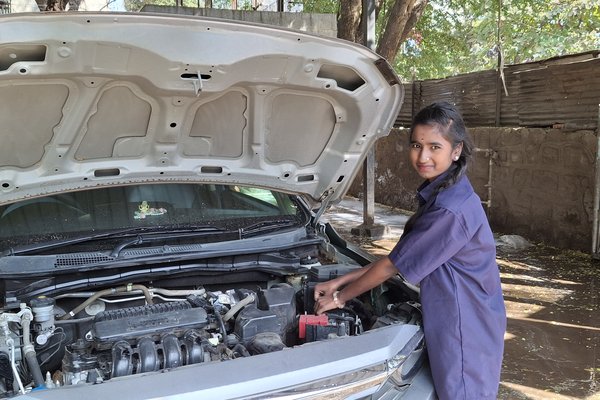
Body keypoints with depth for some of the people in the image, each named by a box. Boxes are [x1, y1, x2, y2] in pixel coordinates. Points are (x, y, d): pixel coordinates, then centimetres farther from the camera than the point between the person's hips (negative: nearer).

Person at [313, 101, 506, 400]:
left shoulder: (451, 210, -26)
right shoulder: (438, 195, 6)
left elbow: (394, 265, -19)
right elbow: (400, 257, 8)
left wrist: (339, 298, -6)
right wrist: (340, 282, 5)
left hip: (465, 330, -9)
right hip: (453, 322, 9)